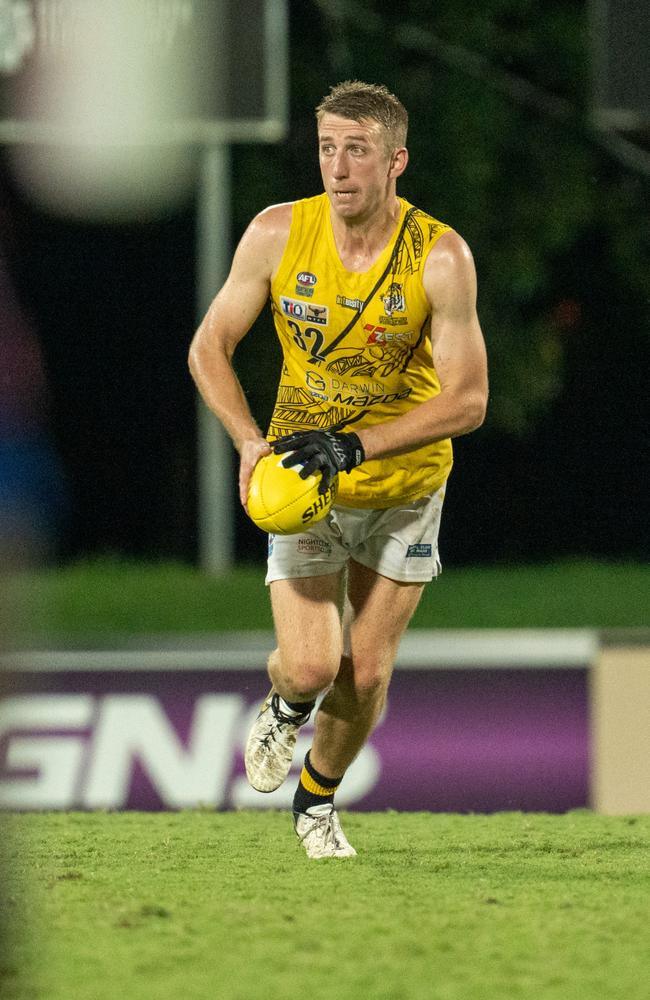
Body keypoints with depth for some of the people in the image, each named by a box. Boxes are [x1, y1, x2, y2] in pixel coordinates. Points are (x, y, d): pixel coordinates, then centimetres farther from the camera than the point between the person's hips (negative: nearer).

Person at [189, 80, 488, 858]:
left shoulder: (441, 256, -20)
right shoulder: (277, 234, -15)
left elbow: (467, 400, -20)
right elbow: (209, 348, -4)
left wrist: (353, 446, -30)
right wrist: (250, 441, -19)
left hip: (405, 489, 0)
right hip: (303, 482, 0)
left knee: (366, 674, 3)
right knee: (311, 667, -13)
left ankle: (318, 801, 32)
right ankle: (283, 707, 25)